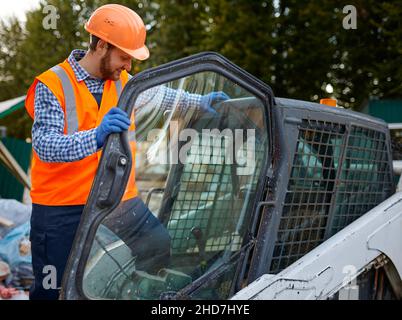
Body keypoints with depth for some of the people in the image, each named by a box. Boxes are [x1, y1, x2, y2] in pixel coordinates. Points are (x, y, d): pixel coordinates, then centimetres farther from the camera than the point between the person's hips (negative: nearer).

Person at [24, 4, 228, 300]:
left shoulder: (122, 82, 5)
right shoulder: (52, 85, -13)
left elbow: (158, 93, 26)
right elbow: (45, 146, -26)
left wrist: (199, 101, 23)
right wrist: (96, 136, -42)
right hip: (61, 208, -5)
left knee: (165, 252, 8)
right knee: (52, 289, 4)